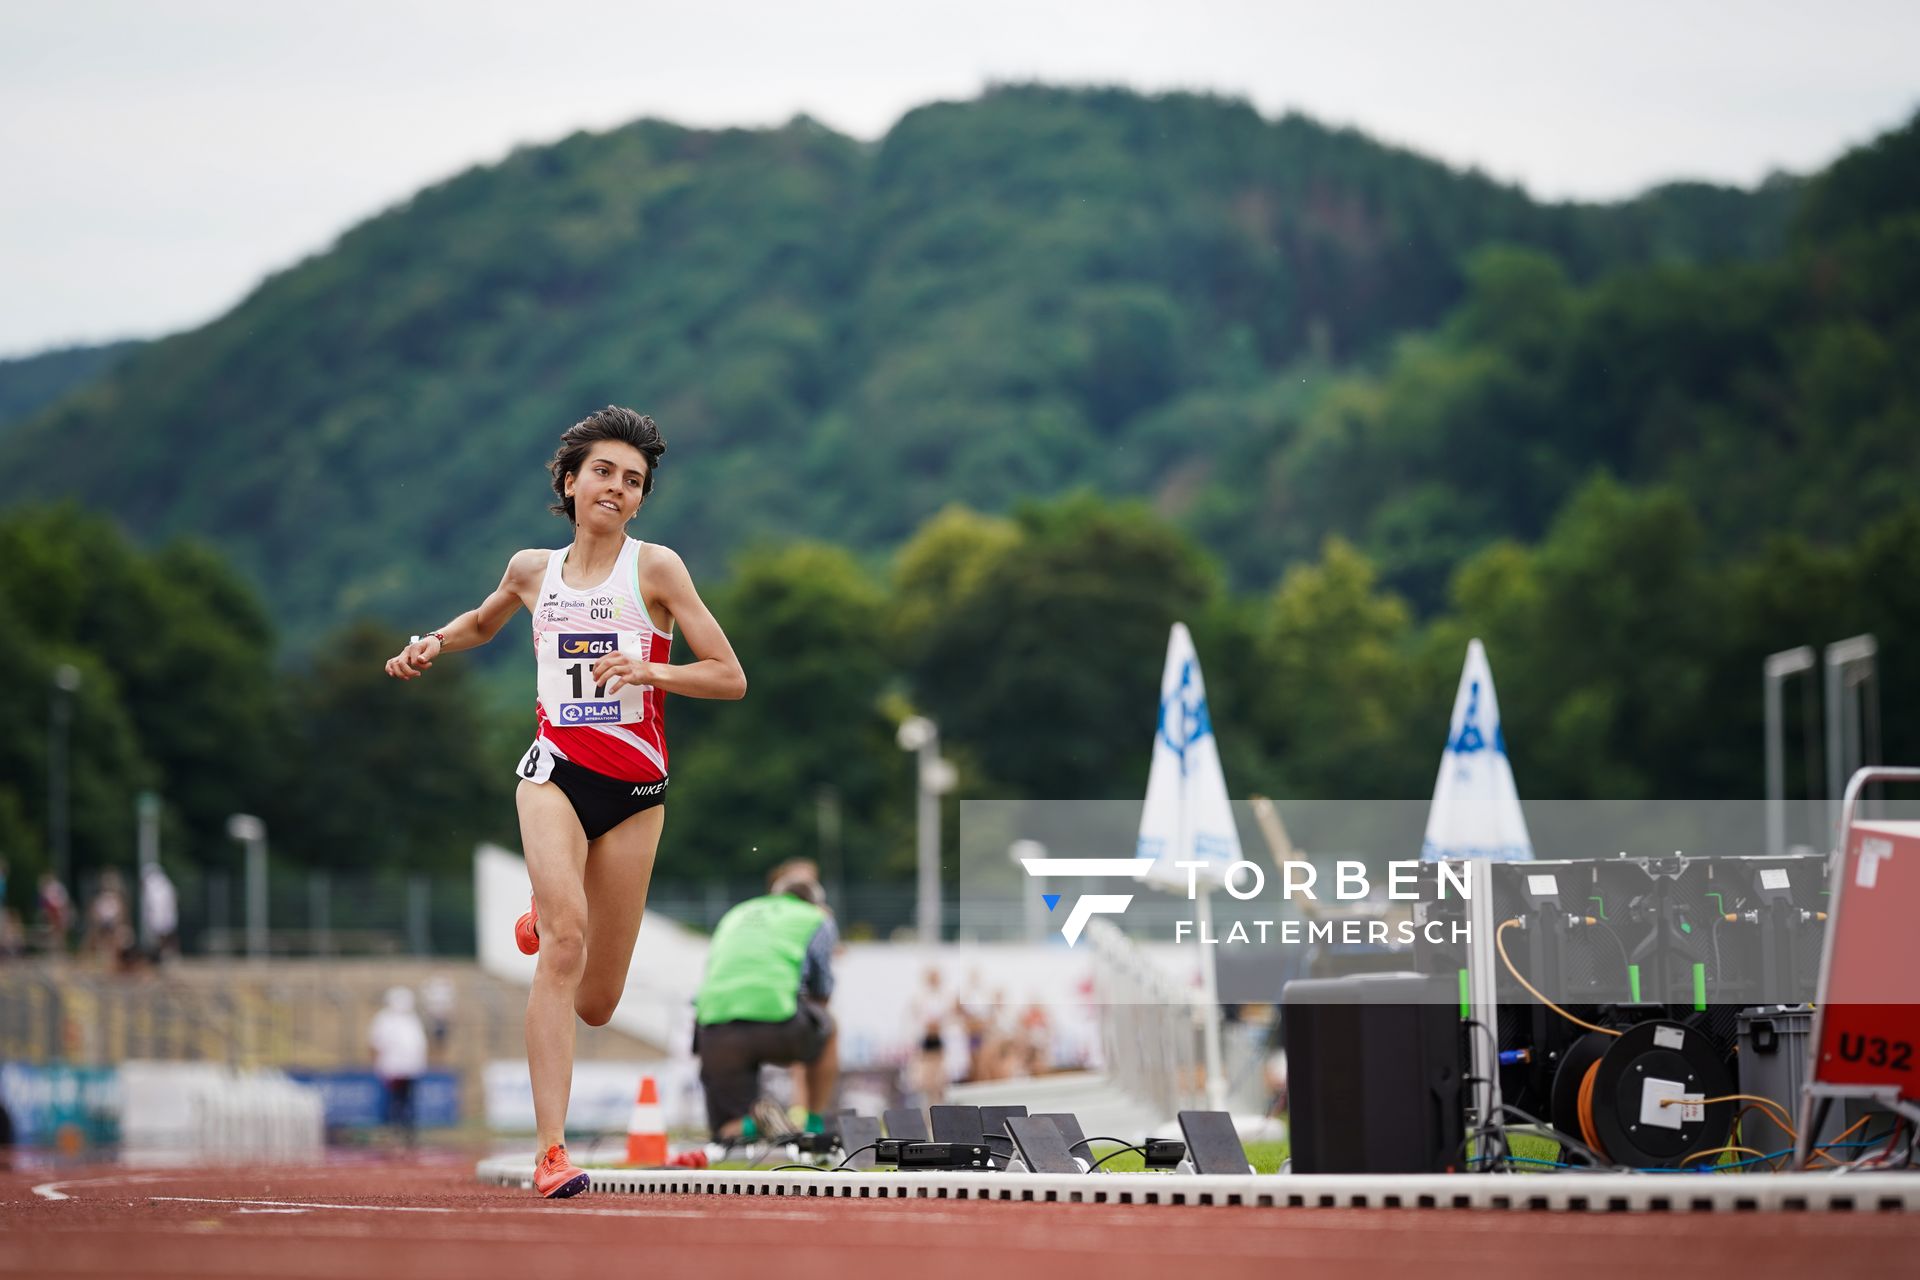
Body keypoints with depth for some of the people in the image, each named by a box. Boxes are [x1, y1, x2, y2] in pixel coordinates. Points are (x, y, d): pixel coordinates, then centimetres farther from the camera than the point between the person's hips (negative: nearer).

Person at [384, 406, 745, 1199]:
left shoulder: (655, 568, -1)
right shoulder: (532, 570, 8)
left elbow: (730, 679, -4)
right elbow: (484, 621, 31)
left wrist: (647, 670, -19)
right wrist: (431, 646, 11)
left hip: (635, 788, 0)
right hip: (555, 770, 0)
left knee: (595, 1005, 6)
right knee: (565, 938, -26)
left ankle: (543, 924, 44)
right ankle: (551, 1150, -28)